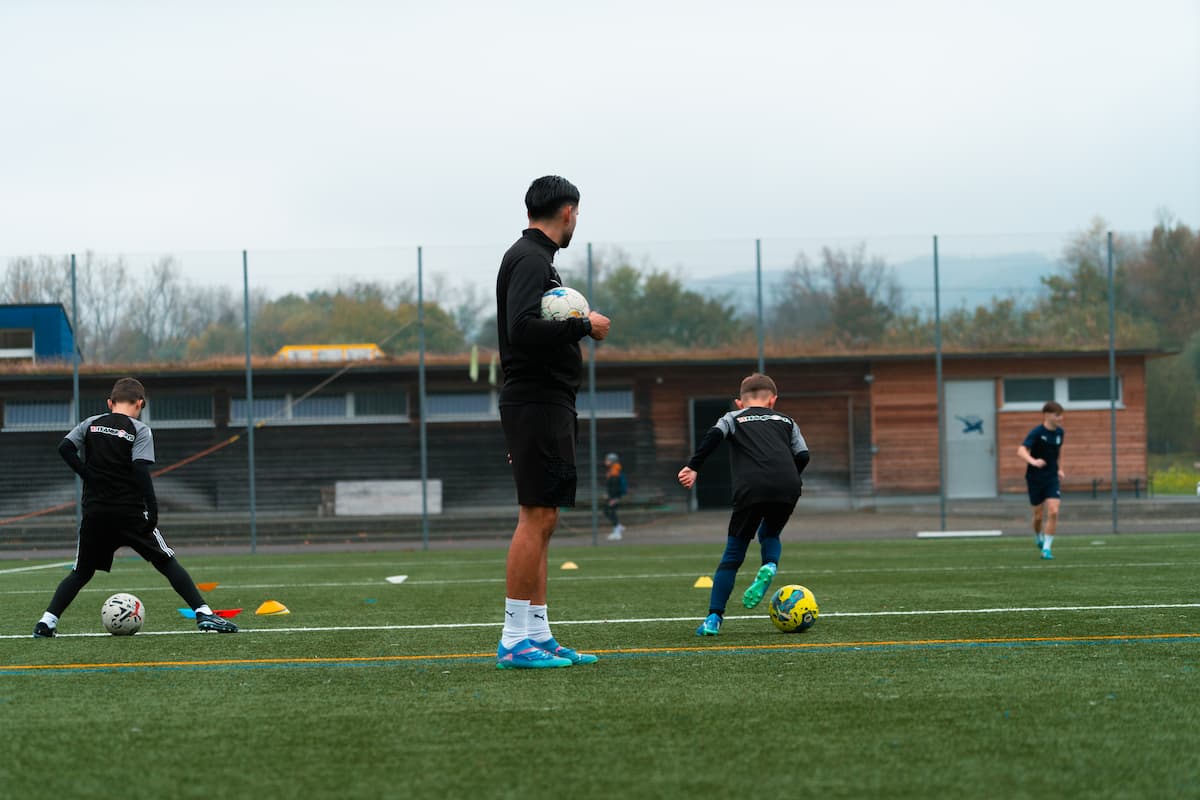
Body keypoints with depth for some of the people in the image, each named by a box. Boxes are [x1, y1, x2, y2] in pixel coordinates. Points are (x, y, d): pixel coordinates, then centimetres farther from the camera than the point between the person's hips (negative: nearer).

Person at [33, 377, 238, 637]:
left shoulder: (91, 424, 10)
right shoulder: (139, 430, -2)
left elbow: (65, 448, -5)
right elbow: (141, 470, -14)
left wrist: (88, 475, 0)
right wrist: (153, 510, -15)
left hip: (94, 512, 3)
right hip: (130, 512, -3)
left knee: (81, 572, 15)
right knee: (167, 562, 4)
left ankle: (47, 621, 2)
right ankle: (203, 613, -6)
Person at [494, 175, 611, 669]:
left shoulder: (531, 257, 20)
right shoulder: (531, 259, -12)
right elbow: (523, 329, -24)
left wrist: (575, 327, 12)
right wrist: (584, 326, -15)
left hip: (546, 404, 11)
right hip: (538, 402, -11)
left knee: (541, 520, 10)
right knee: (536, 518, -11)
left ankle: (538, 635, 12)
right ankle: (515, 640, -11)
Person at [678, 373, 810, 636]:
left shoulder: (733, 418, 24)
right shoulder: (786, 421, 29)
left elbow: (714, 436, 3)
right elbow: (803, 456, 17)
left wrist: (693, 467, 0)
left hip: (751, 488, -2)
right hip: (788, 486, 2)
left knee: (733, 554, 9)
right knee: (770, 535, 30)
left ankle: (714, 617, 1)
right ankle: (770, 566, -4)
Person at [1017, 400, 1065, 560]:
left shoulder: (1059, 432, 1)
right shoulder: (1037, 433, -16)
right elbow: (1021, 451, -29)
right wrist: (1033, 461, -47)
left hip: (1052, 477, 3)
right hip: (1035, 479, -3)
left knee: (1053, 512, -13)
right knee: (1039, 515, 6)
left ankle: (1046, 548, -6)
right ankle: (1038, 538, 38)